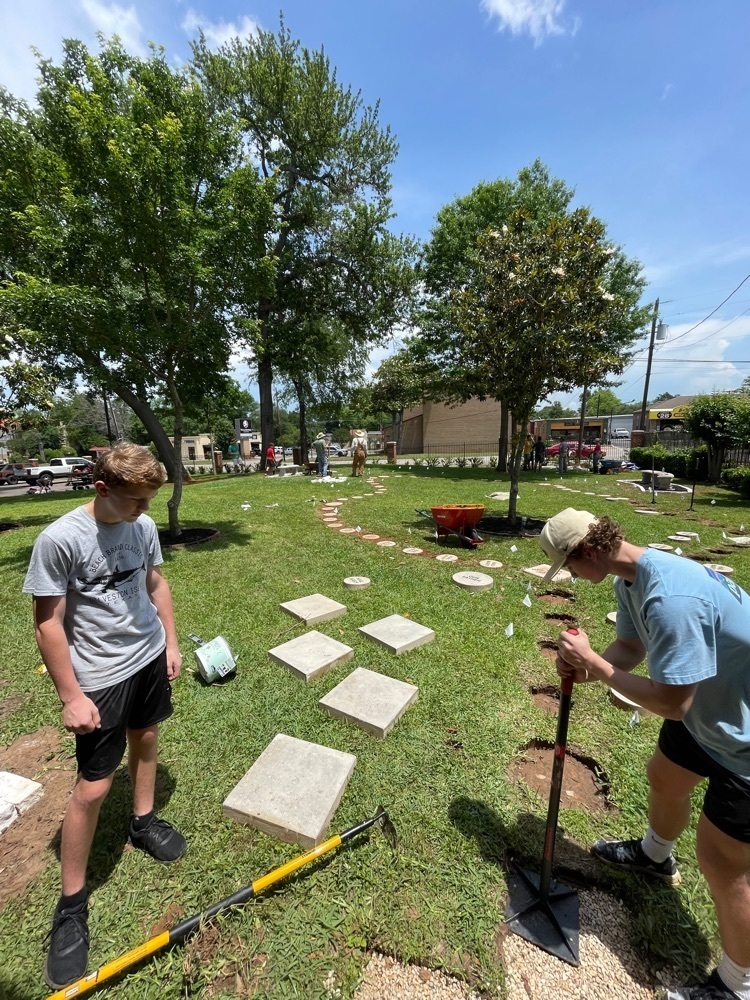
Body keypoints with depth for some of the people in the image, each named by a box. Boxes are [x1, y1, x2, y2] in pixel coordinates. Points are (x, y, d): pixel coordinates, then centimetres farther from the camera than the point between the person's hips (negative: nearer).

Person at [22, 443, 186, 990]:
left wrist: (170, 642, 9)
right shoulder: (60, 539, -21)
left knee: (146, 739, 23)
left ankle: (144, 821, 49)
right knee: (94, 787, 5)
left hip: (149, 658, 5)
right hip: (100, 678, -5)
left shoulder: (143, 526, -6)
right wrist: (71, 696, -13)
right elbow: (48, 622, -15)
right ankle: (72, 903, 30)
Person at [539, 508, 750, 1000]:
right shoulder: (630, 580, -8)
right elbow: (630, 647, 1)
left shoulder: (671, 598, -38)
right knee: (665, 779, 27)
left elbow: (671, 703, -32)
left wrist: (593, 663, -24)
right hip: (709, 708, 9)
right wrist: (585, 666, -18)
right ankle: (655, 857, 57)